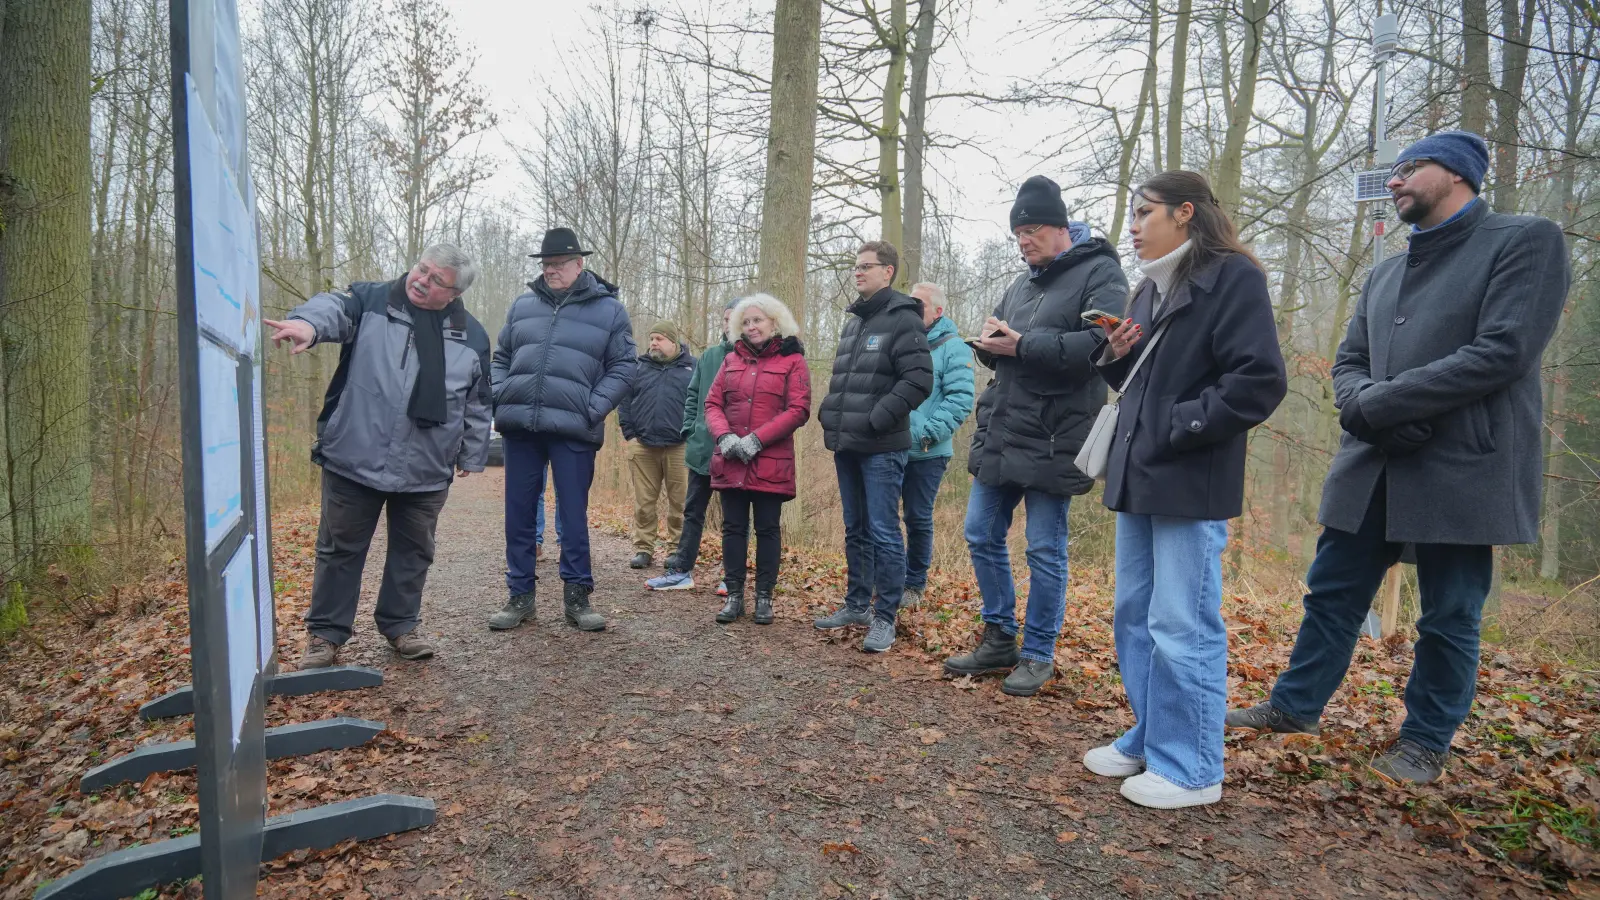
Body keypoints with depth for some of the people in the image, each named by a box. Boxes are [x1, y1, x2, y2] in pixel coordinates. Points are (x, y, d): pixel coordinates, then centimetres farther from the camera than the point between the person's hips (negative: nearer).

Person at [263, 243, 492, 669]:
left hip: (426, 471, 2)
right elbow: (334, 306, -22)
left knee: (413, 552, 14)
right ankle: (325, 633, 24)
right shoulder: (371, 300, 0)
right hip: (354, 460, -2)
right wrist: (308, 322, -45)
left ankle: (400, 625, 32)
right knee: (340, 549, 9)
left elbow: (478, 405, 12)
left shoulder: (472, 335, 5)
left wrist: (472, 455, 15)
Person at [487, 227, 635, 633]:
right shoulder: (523, 305, 13)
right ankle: (520, 595, 20)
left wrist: (592, 410, -11)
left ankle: (576, 595, 16)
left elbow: (621, 368, 1)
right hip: (519, 426, 4)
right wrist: (499, 398, 3)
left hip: (572, 431, -3)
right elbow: (501, 358, 20)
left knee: (574, 515, 3)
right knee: (518, 514, 8)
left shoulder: (609, 309, 3)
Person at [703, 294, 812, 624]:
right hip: (730, 461, 4)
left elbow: (798, 410, -9)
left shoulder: (792, 361, 1)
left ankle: (764, 597, 15)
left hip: (770, 463, -4)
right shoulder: (732, 359, 15)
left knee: (767, 529, 4)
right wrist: (724, 436, -10)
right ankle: (734, 595, 16)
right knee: (733, 527, 7)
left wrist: (756, 440, -16)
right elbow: (712, 403, 10)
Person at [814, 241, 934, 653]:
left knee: (883, 533, -4)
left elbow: (918, 380, -16)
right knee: (855, 530, 15)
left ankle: (885, 618, 6)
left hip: (881, 448, -8)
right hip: (847, 445, 8)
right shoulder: (853, 322, 18)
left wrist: (875, 420, -18)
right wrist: (829, 414, 10)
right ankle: (857, 604, 27)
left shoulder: (903, 320, -7)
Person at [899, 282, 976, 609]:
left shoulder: (952, 347, -3)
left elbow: (960, 399, -12)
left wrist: (926, 434, -20)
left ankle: (914, 585, 22)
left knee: (919, 519, 6)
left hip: (926, 453, -4)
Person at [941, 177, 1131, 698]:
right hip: (999, 432, 8)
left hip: (1053, 438, -8)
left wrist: (1023, 346, -20)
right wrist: (990, 342, -2)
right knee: (982, 537, 11)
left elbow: (1102, 343, -22)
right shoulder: (1022, 283, 18)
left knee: (1045, 551, 2)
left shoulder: (1100, 273, -6)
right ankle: (999, 640, 27)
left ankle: (1038, 655, 18)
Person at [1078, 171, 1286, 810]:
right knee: (1133, 617, 14)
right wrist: (1114, 355, 3)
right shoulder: (1150, 288, 17)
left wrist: (1180, 427, -16)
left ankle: (1191, 769, 12)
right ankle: (1149, 740, 28)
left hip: (1191, 483, -9)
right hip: (1137, 476, 9)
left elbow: (1259, 382, -15)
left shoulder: (1232, 277, -7)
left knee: (1183, 627, -3)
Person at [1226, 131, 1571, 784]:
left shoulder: (1527, 240, -2)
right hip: (1372, 469, 6)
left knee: (1449, 618, 7)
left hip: (1463, 469, -6)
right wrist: (1365, 410, -10)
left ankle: (1425, 743, 23)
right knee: (1332, 596, 11)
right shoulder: (1385, 273, 18)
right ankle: (1296, 706, 25)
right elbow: (1347, 364, 12)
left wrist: (1380, 402, -15)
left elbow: (1504, 352, -14)